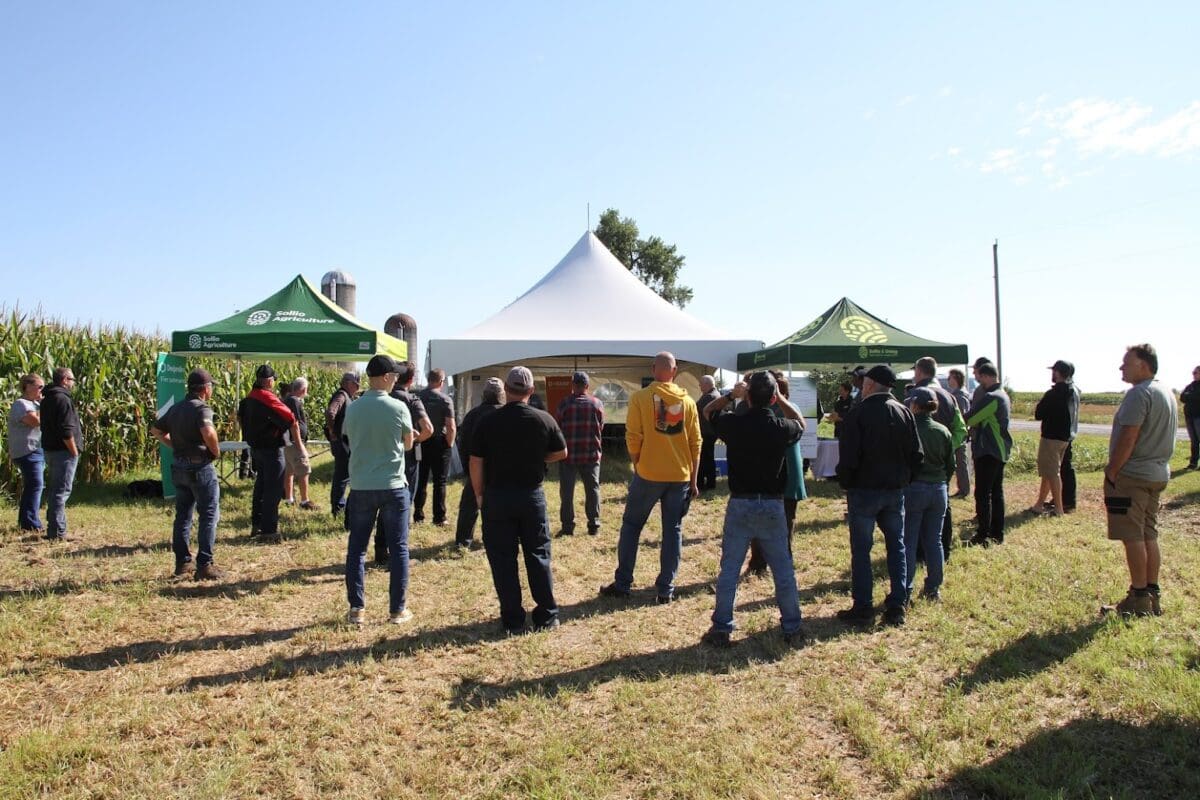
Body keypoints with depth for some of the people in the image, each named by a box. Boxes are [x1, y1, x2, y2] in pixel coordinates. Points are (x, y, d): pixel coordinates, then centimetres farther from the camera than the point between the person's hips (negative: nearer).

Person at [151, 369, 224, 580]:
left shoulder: (176, 408, 11)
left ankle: (182, 562, 21)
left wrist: (174, 445, 16)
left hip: (179, 466, 8)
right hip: (200, 467, -8)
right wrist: (216, 451, -17)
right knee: (209, 515, -1)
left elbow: (155, 430, 20)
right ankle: (204, 565, -2)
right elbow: (208, 432, -33)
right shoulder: (201, 408, -15)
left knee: (183, 515, 16)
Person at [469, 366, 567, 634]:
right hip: (532, 496, 1)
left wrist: (479, 494, 7)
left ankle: (513, 621, 11)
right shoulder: (544, 419, -5)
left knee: (503, 560, 7)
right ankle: (547, 616, 17)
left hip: (497, 497, -1)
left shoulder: (488, 421, -8)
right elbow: (561, 453, 7)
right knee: (538, 556, 12)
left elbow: (476, 462, -5)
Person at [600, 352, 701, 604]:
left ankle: (622, 584, 14)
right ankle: (666, 589, 11)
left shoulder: (640, 397, -7)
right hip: (680, 476, 2)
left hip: (649, 474, -2)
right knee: (673, 531, 10)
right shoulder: (688, 401, 3)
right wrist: (693, 480, 10)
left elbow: (633, 438, -9)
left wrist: (637, 467, 7)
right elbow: (695, 443, 4)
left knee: (631, 525, 12)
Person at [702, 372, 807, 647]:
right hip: (773, 506, 1)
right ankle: (792, 628, 21)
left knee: (729, 570, 6)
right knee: (783, 570, 12)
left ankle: (721, 629, 11)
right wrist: (781, 399, 12)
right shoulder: (782, 428, -8)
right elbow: (800, 423, 18)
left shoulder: (734, 424, -10)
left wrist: (731, 395, 6)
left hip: (740, 505, -1)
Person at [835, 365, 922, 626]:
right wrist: (904, 480, 13)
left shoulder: (858, 413, -12)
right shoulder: (904, 413, 3)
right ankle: (896, 607, 14)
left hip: (864, 489, -5)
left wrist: (845, 483, 1)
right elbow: (917, 454, 4)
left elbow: (848, 456, -14)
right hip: (895, 490, 5)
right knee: (896, 547, 12)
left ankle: (863, 607, 5)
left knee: (861, 549, 3)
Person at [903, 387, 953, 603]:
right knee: (934, 540, 13)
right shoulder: (943, 431, 3)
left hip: (913, 489, -5)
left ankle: (905, 592, 3)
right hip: (938, 490, 5)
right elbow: (951, 465, 9)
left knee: (908, 542, 1)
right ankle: (933, 588, 20)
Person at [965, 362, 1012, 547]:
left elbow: (969, 419, -17)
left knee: (982, 493, -5)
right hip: (1000, 450, 10)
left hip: (988, 451, -10)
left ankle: (983, 535, -3)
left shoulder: (991, 398, -19)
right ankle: (997, 533, 20)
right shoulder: (1003, 395, 13)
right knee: (996, 492, 14)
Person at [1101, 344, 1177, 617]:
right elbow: (1162, 437, 19)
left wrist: (1111, 471, -16)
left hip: (1133, 475, -10)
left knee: (1133, 537, -4)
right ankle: (1153, 595, 18)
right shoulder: (1167, 394, 15)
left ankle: (1139, 598, 1)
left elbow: (1128, 437, -21)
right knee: (1149, 536, 13)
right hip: (1158, 473, 10)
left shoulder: (1139, 393, -16)